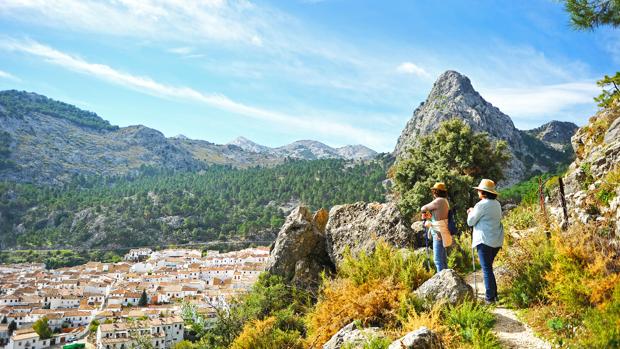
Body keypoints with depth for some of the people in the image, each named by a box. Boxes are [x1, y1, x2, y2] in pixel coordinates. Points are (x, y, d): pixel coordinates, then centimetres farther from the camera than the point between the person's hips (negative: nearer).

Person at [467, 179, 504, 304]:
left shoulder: (482, 205, -14)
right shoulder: (497, 204, 12)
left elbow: (471, 222, -8)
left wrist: (471, 212, 11)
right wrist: (474, 212, 20)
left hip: (485, 240, -8)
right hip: (497, 241, 8)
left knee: (486, 269, -4)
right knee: (488, 267, 19)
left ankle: (490, 297, -3)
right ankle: (494, 294, 23)